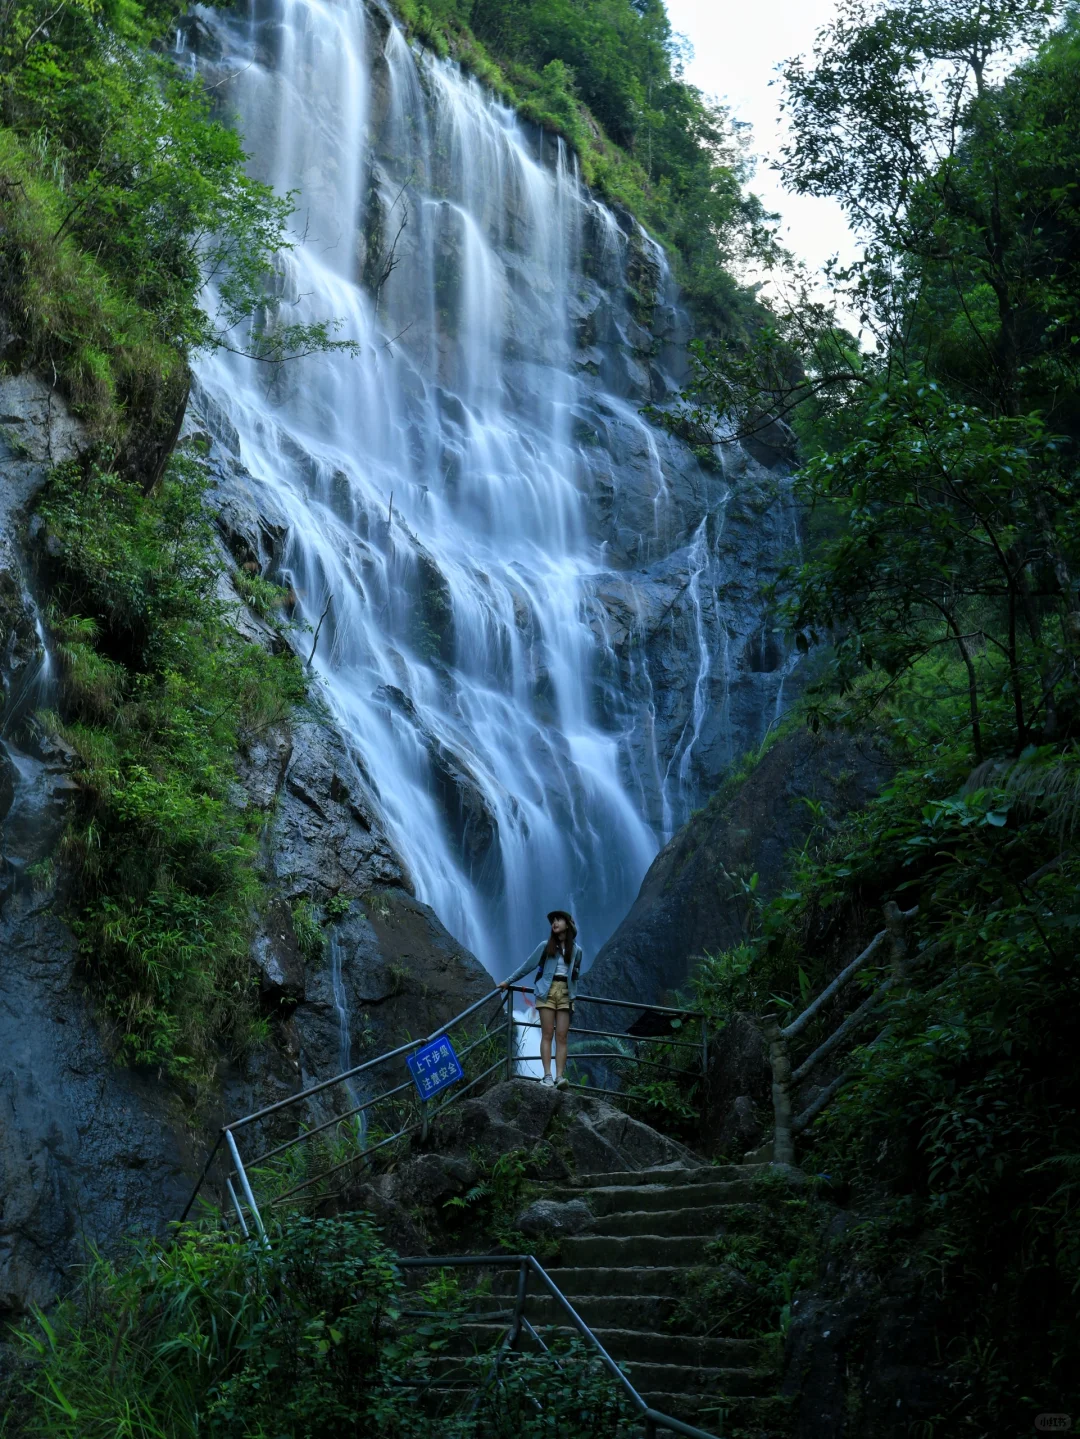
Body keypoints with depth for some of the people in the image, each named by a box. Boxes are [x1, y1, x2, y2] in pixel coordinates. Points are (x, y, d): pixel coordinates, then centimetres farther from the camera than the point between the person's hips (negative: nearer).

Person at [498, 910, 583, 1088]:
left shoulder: (576, 950, 12)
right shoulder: (546, 945, 7)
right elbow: (527, 966, 10)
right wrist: (509, 981, 10)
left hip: (565, 993, 1)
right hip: (547, 991, -1)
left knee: (561, 1036, -7)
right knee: (547, 1033, -9)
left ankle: (559, 1076, -14)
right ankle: (547, 1075, -14)